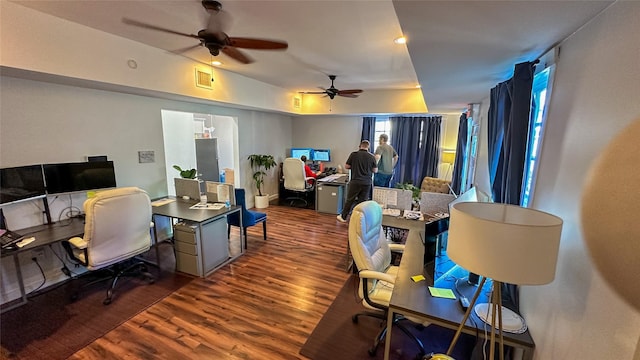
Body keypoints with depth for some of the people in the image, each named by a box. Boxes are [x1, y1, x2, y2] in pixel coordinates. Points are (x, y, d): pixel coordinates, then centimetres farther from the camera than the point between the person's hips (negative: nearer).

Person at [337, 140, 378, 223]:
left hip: (355, 181, -1)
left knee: (350, 200, 10)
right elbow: (375, 170, 6)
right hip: (367, 183, 1)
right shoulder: (372, 156, -1)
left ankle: (343, 217, 22)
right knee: (363, 202, 9)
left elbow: (346, 166, 2)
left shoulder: (354, 154, -5)